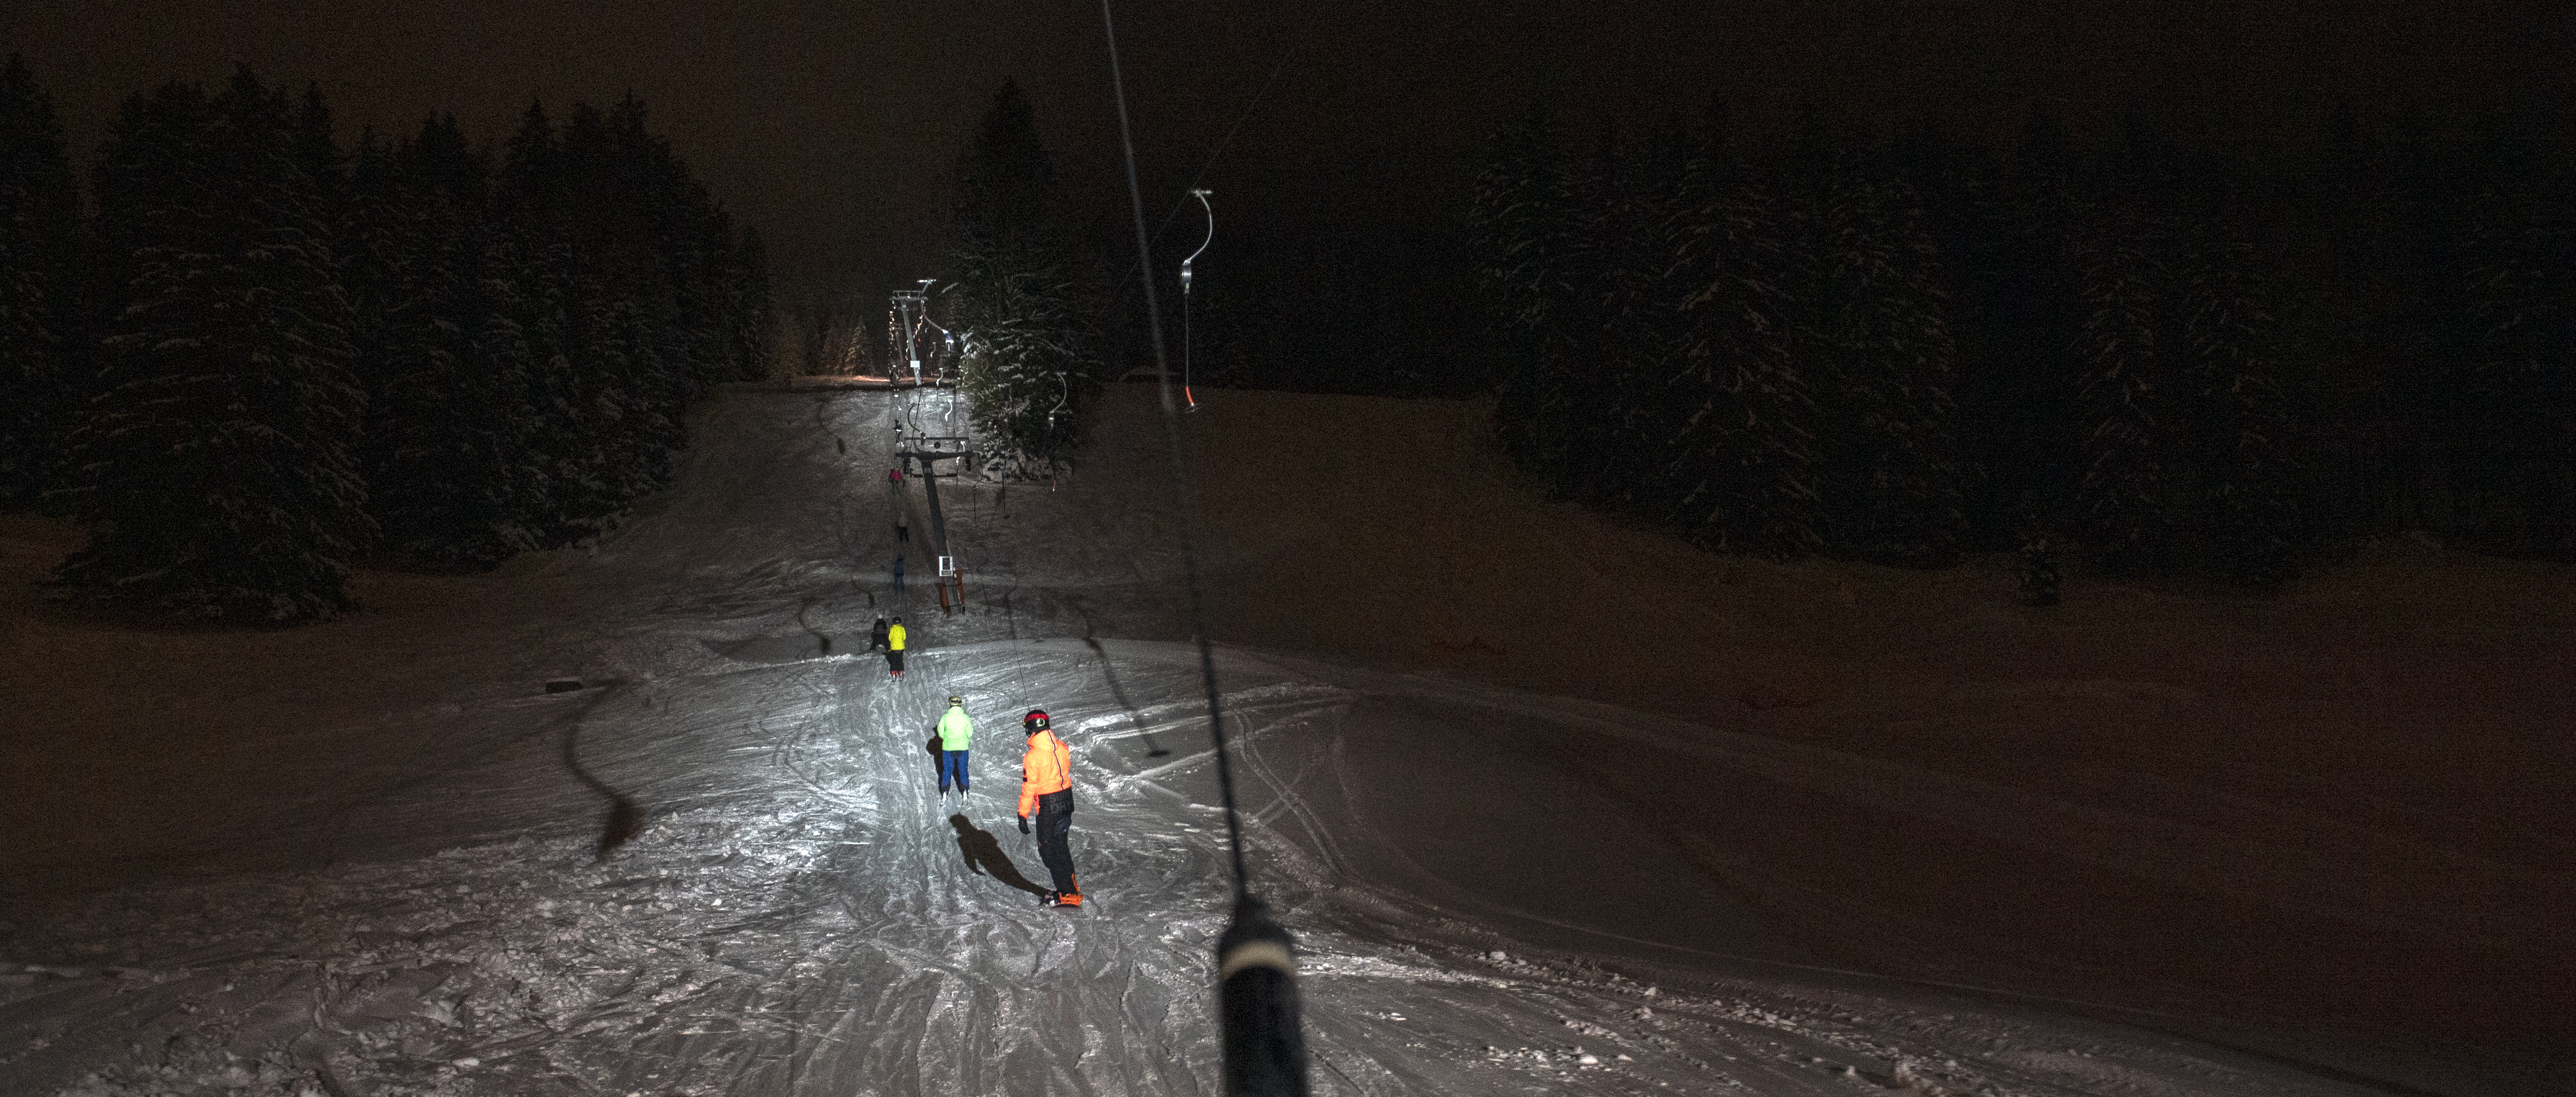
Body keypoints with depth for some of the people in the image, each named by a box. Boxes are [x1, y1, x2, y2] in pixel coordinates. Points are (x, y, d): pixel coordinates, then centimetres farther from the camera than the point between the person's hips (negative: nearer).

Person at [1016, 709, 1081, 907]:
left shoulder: (1032, 756, -18)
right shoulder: (1062, 747, 1)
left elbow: (1029, 787, -16)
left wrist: (1023, 816, -9)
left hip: (1048, 808, -7)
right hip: (1067, 800, 7)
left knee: (1049, 850, 3)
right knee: (1060, 846, 20)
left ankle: (1069, 894, 3)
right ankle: (1071, 888, 28)